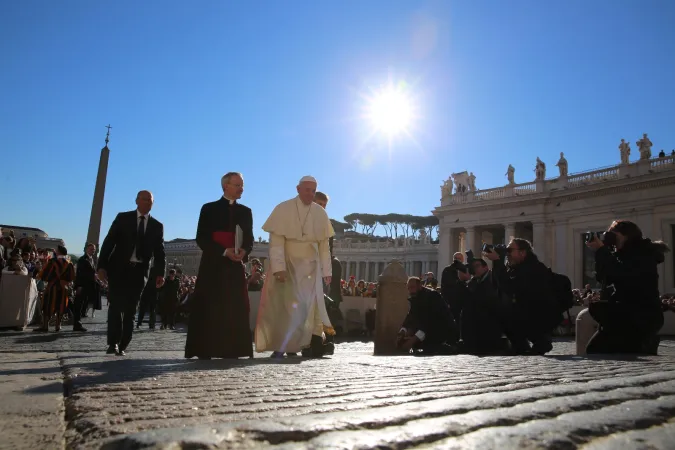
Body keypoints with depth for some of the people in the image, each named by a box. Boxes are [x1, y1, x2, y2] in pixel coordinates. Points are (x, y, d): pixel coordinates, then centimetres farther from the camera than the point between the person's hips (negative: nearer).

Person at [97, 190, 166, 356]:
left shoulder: (157, 226, 8)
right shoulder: (123, 218, 4)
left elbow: (159, 252, 6)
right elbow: (109, 242, 0)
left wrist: (160, 273, -6)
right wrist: (102, 266, -9)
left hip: (139, 271, 1)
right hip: (118, 268, -1)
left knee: (130, 310, 2)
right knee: (115, 305, -7)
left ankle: (122, 346, 8)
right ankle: (113, 343, -1)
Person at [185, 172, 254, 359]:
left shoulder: (245, 211, 16)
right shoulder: (209, 209, 5)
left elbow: (249, 239, 12)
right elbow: (202, 239, -3)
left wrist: (244, 251, -11)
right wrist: (224, 251, -15)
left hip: (236, 266, 3)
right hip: (213, 265, -3)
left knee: (235, 308, -2)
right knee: (208, 309, -4)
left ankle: (231, 351, 1)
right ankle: (204, 351, -1)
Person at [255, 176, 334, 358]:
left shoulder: (320, 213, 1)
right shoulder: (283, 209, -8)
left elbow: (324, 245, 4)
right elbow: (276, 241, -13)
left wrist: (326, 270, 1)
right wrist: (278, 267, -22)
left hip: (310, 266, 3)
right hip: (287, 264, -2)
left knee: (309, 305, -4)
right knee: (284, 305, -1)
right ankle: (280, 347, 5)